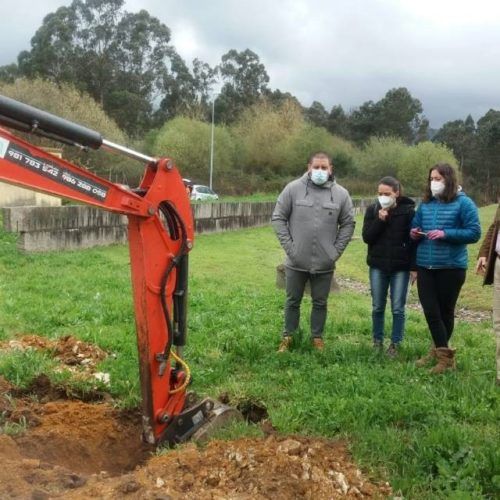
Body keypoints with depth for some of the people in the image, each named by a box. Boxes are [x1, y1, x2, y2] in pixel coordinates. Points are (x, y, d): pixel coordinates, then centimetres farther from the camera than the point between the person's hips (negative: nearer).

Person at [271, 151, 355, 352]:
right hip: (296, 261, -1)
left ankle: (317, 337, 29)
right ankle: (288, 336, 27)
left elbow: (348, 224, 5)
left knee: (320, 303, 13)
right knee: (293, 301, 12)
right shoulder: (293, 188, -5)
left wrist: (337, 250, -3)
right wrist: (288, 246, -8)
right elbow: (278, 218, -2)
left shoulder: (341, 194, -1)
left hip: (325, 263, 1)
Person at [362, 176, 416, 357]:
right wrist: (380, 220, -17)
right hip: (378, 266, 3)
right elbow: (366, 237, -4)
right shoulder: (372, 210, 2)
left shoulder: (408, 210, -6)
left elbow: (414, 240, -5)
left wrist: (414, 267, -10)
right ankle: (377, 341, 23)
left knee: (398, 308, 2)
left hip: (400, 267, -2)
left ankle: (395, 344, 13)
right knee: (377, 307, 10)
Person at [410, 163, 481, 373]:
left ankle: (441, 352, 21)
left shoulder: (464, 203, -6)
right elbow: (414, 228, 19)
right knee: (430, 311, 0)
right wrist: (414, 234, -5)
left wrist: (445, 234, -20)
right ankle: (443, 353, 10)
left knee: (445, 311, 9)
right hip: (425, 266, 5)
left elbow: (474, 233, -10)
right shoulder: (425, 204, 10)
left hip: (451, 267, -4)